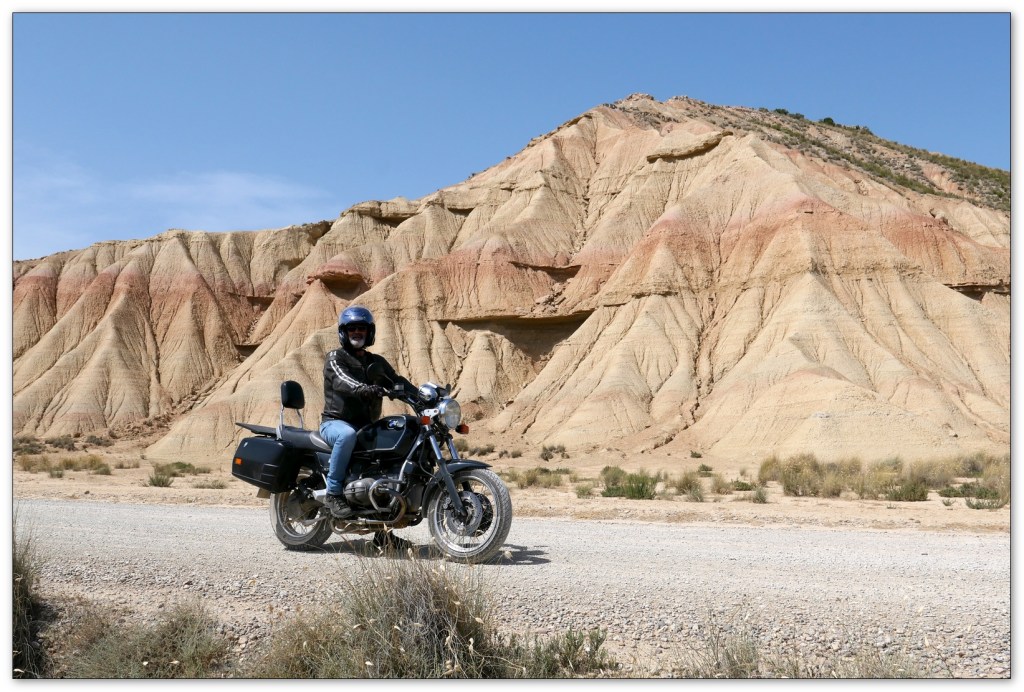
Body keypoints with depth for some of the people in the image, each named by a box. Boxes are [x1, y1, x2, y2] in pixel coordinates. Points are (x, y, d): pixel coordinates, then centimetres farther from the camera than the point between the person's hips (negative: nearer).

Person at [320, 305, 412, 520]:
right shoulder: (335, 357, -1)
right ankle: (333, 492, -27)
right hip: (335, 422, -5)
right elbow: (342, 381, -22)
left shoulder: (377, 362, 18)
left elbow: (397, 381, 4)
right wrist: (366, 389, -43)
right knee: (347, 435, -39)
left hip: (367, 426, 5)